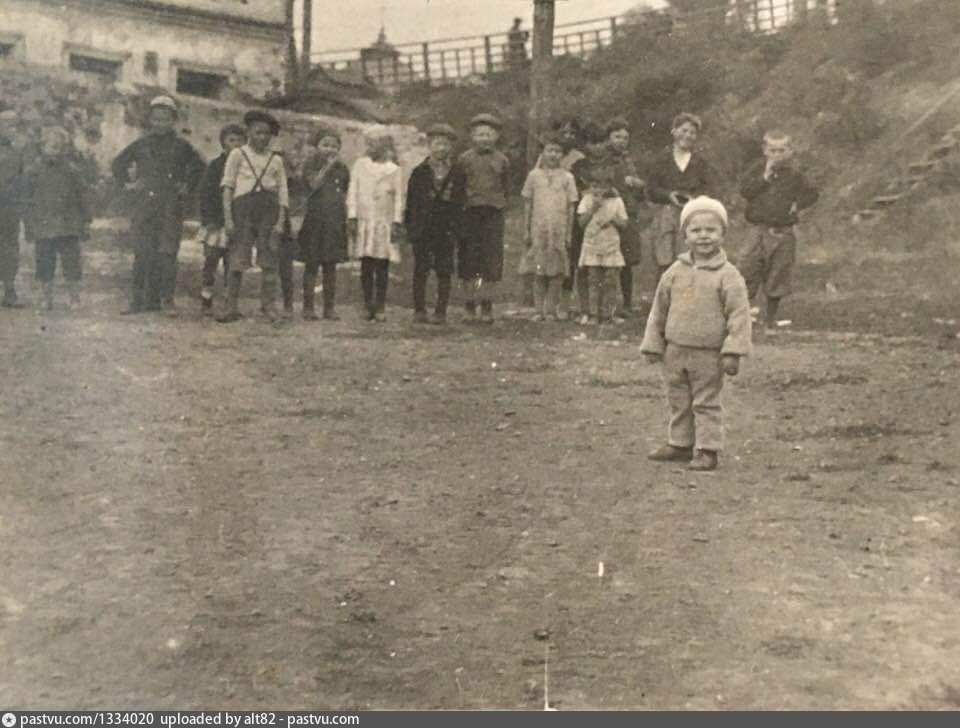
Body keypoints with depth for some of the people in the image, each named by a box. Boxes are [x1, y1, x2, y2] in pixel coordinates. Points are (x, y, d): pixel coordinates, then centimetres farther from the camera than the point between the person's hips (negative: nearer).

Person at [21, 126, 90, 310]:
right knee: (44, 267, 6)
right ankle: (47, 299, 17)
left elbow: (82, 199, 9)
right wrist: (28, 227, 3)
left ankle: (75, 299, 6)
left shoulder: (72, 171, 5)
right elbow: (27, 202, 6)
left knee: (72, 266, -1)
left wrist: (85, 223, 5)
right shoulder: (32, 172, 3)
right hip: (43, 228, 0)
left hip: (69, 228, 0)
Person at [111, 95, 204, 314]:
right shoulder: (142, 144, 11)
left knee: (167, 253, -8)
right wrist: (127, 183, 11)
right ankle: (139, 300, 4)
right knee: (143, 254, 0)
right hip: (145, 204, 1)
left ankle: (167, 299, -4)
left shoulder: (181, 146, 8)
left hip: (171, 205, -1)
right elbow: (118, 163, 23)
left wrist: (188, 187, 11)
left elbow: (198, 167, 22)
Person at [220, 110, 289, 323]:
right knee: (238, 261, -5)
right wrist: (228, 218, -6)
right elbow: (227, 187, 3)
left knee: (269, 261, -1)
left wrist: (280, 222, 0)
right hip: (243, 205, -2)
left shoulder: (276, 160, 14)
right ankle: (232, 308, 0)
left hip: (269, 208, 2)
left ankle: (269, 306, 5)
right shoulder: (238, 154, 7)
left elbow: (283, 192, 11)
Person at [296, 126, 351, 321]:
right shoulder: (310, 165, 2)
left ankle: (330, 307, 11)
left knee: (330, 266, 6)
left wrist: (347, 217, 6)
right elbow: (314, 184, -14)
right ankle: (308, 307, 4)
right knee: (311, 265, -1)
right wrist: (328, 166, -12)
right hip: (315, 219, -3)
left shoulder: (342, 168, 12)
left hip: (335, 221, 3)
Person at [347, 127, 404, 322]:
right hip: (363, 222, 1)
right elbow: (352, 192, 8)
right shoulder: (360, 165, 9)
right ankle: (368, 305, 4)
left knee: (382, 268, -3)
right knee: (366, 267, -1)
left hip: (384, 223, -1)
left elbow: (399, 199, 5)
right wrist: (352, 217, 0)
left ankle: (380, 307, 1)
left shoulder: (394, 170, 6)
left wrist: (396, 223, -2)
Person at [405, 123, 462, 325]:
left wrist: (456, 229, -1)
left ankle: (441, 312, 7)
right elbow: (410, 201, 5)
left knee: (444, 272, 1)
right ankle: (419, 310, 9)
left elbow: (459, 203, 7)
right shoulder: (419, 172, 5)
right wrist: (409, 226, -2)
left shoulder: (456, 174, 7)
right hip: (422, 230, 0)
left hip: (446, 230, 0)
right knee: (421, 271, 2)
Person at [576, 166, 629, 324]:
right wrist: (593, 208, -10)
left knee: (610, 283, 1)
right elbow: (581, 223, -2)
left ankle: (605, 314, 8)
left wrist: (614, 219, -13)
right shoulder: (587, 200, 5)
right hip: (591, 247, 0)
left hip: (611, 248, 0)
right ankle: (592, 314, 3)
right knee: (593, 282, 0)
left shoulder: (617, 201, 4)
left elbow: (625, 224, 4)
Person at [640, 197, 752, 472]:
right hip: (675, 351, 5)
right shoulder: (675, 271, 4)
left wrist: (733, 352, -18)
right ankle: (680, 444, 27)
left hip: (708, 355, -5)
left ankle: (708, 450, 10)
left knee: (706, 403, 3)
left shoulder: (728, 275, -9)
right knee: (678, 401, 15)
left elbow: (739, 314, -12)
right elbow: (659, 310, 10)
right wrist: (653, 345, 9)